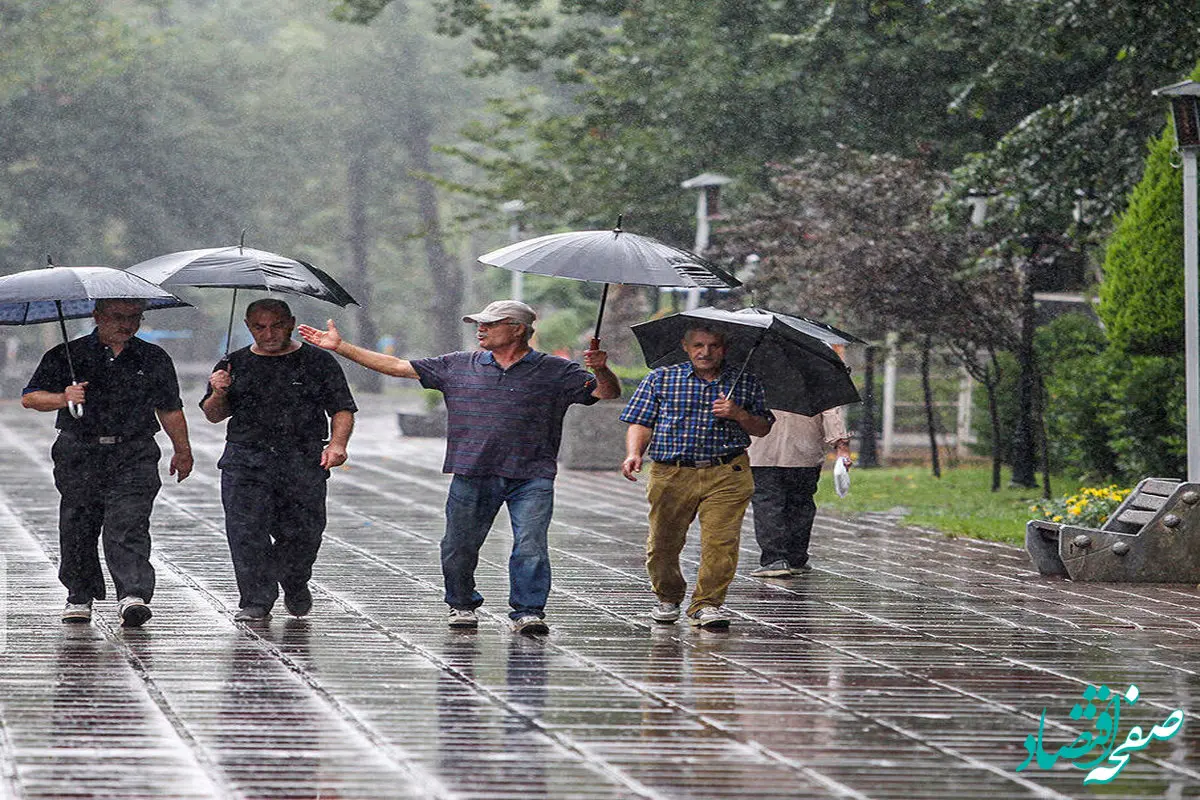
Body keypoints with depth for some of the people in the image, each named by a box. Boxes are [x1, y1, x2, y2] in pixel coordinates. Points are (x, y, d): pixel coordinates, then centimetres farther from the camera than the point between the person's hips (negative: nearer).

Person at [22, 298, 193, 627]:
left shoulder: (154, 359, 11)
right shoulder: (66, 356, 4)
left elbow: (169, 409, 22)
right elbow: (30, 398, 0)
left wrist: (182, 451, 24)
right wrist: (63, 398, -17)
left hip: (134, 456, -1)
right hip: (79, 455, 1)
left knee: (128, 526, -15)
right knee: (77, 529, 6)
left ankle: (133, 595, -24)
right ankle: (79, 596, 22)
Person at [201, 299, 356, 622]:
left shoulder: (318, 362, 8)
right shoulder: (235, 364, 13)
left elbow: (342, 410, 6)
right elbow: (213, 416, 16)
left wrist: (337, 443, -12)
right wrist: (219, 395, -6)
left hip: (304, 461, -1)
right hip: (246, 459, 1)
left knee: (302, 532, -1)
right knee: (246, 530, -13)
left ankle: (296, 586, 29)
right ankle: (256, 600, -5)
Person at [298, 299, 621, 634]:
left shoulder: (555, 371, 4)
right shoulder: (457, 367, 12)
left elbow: (608, 393, 1)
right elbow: (396, 366, 14)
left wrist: (601, 370, -23)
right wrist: (340, 347, 11)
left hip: (530, 479, -3)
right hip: (472, 475, 3)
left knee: (530, 547, -16)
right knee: (459, 547, 7)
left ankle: (528, 611, -7)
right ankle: (462, 605, 29)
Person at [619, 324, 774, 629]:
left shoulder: (745, 384, 13)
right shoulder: (660, 379, 10)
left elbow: (763, 429, 15)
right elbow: (641, 423, 7)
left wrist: (738, 414, -5)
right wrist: (634, 454, -11)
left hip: (726, 475, 0)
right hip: (672, 474, 0)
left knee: (721, 540, -14)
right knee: (663, 543, 3)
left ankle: (706, 604, -6)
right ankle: (668, 598, 27)